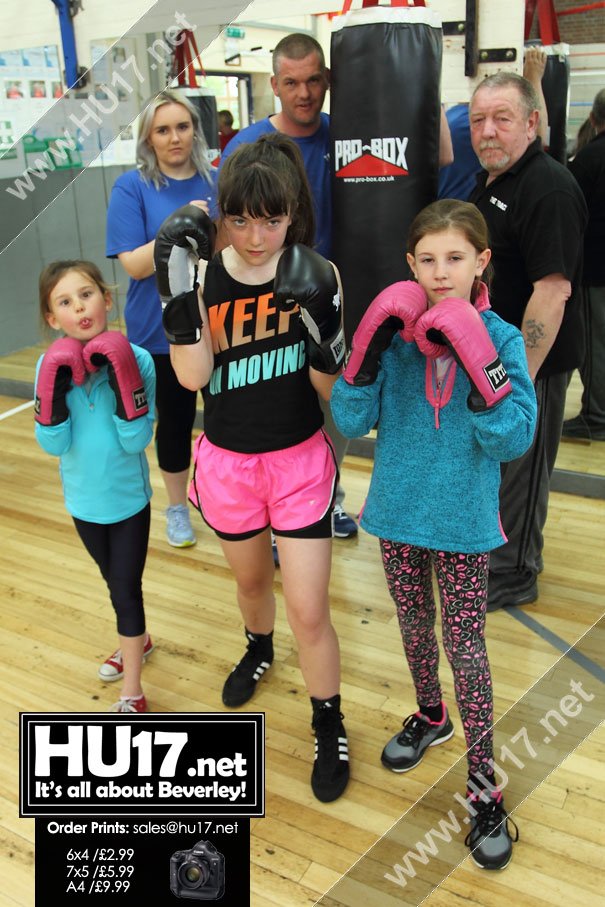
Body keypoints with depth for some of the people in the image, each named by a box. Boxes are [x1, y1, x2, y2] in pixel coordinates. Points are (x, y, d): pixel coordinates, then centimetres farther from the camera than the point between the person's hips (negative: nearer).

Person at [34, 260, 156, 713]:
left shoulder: (136, 358, -20)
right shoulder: (52, 366, -11)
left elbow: (136, 441, -22)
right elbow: (54, 444, -14)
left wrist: (122, 380, -32)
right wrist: (55, 389, -27)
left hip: (128, 498, -3)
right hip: (83, 500, 4)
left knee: (126, 588, 4)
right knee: (116, 582, 23)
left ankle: (131, 696, 17)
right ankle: (138, 641, 50)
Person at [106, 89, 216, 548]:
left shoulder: (216, 182, 1)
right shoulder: (132, 187, -7)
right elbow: (134, 265, -14)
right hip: (163, 331, -2)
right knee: (175, 420, 12)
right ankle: (177, 507, 34)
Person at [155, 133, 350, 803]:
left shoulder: (314, 274, -13)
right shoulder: (202, 275, -12)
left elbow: (330, 387, -12)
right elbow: (193, 376, -22)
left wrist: (320, 322, -30)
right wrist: (176, 285, -31)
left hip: (300, 460, -2)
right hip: (228, 462, 2)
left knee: (309, 613, -1)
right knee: (251, 579, 26)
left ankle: (329, 730, 23)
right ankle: (258, 650, 59)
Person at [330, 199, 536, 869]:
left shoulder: (500, 338, -12)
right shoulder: (394, 328, -8)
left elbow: (513, 440, -19)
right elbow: (350, 420, -12)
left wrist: (477, 362, -30)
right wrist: (371, 344, -25)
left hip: (463, 522, -2)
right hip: (399, 513, 3)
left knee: (465, 649, 3)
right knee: (414, 627, 21)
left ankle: (482, 782, 20)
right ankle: (430, 717, 48)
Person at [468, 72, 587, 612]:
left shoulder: (549, 189, -22)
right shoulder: (489, 181, 9)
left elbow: (552, 289, -28)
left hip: (530, 363, -9)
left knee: (517, 470, 4)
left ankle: (511, 577, 22)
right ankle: (489, 547, 42)